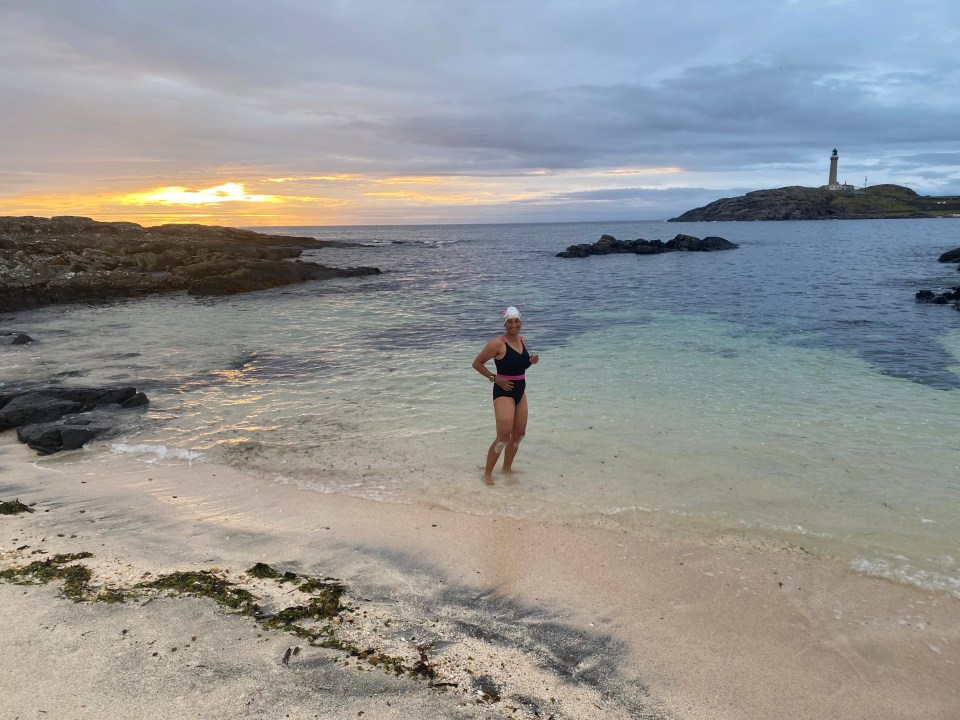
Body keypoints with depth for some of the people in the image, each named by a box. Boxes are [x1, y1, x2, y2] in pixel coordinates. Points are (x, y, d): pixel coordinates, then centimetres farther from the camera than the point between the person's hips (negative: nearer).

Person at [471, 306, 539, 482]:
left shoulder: (522, 340, 5)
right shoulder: (497, 344, -17)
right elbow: (477, 363, -11)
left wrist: (531, 361, 0)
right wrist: (494, 378, -17)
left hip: (520, 391, 8)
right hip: (504, 392, -8)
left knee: (519, 433, 14)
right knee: (504, 436, -12)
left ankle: (507, 467, 32)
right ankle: (487, 473, 2)